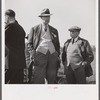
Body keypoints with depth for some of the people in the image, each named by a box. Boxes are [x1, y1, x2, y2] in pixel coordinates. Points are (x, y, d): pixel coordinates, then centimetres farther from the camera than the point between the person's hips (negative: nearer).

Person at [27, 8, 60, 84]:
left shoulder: (54, 30, 21)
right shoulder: (34, 29, 12)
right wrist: (33, 54, -4)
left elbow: (57, 44, 24)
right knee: (38, 78, -8)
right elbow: (29, 43, 10)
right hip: (40, 53, -3)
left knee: (52, 78, 2)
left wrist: (58, 55, 10)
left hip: (53, 54, 3)